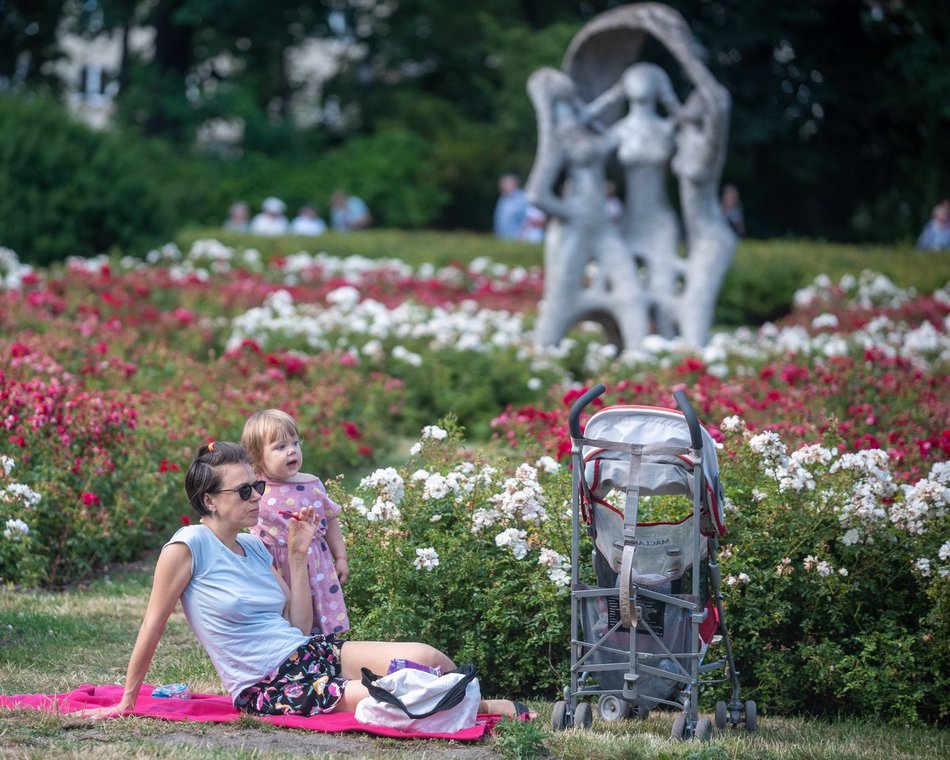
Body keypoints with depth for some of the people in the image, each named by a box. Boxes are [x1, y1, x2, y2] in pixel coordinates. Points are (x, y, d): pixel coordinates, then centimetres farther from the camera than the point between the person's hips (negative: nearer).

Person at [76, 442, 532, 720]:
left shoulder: (254, 548, 12)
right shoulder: (189, 547, -10)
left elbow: (299, 625, 12)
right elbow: (153, 627, -5)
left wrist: (298, 555, 7)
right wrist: (126, 703, -1)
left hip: (307, 653, 7)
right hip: (267, 686, -7)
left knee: (425, 657, -15)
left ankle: (479, 701, 10)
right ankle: (484, 708, -2)